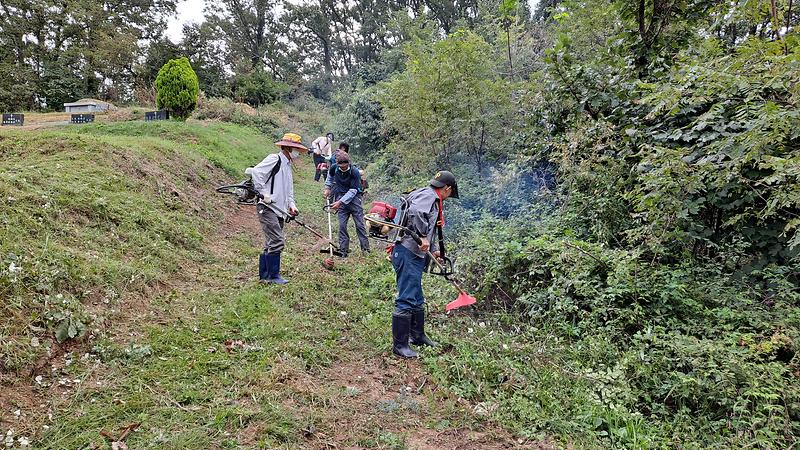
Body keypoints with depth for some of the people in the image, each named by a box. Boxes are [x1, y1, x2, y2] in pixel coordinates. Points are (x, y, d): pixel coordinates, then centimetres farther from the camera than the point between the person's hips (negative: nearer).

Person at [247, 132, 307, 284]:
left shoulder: (288, 165, 22)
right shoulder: (274, 159, -7)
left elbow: (289, 190, 27)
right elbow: (255, 172, -19)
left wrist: (291, 204, 9)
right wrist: (264, 193, -20)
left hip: (279, 211, 10)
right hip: (268, 209, -10)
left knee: (271, 244, 12)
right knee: (277, 242, -11)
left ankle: (264, 275, 19)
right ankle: (274, 275, -1)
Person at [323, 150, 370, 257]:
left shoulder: (355, 172, -19)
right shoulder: (334, 168, -6)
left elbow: (353, 191, -19)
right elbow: (330, 176, 20)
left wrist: (340, 202, -22)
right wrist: (327, 188, 12)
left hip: (354, 198, -3)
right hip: (341, 198, 3)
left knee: (360, 225, 0)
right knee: (342, 226, 0)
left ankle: (365, 248, 8)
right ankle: (343, 250, 7)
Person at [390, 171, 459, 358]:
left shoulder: (432, 199, 21)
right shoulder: (428, 195, -10)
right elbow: (415, 211, -31)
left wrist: (432, 251, 35)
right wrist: (423, 237, -28)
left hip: (415, 256, 11)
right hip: (408, 254, -11)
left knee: (417, 300, 21)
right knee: (406, 300, -6)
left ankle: (417, 335, 36)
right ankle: (399, 345, 1)